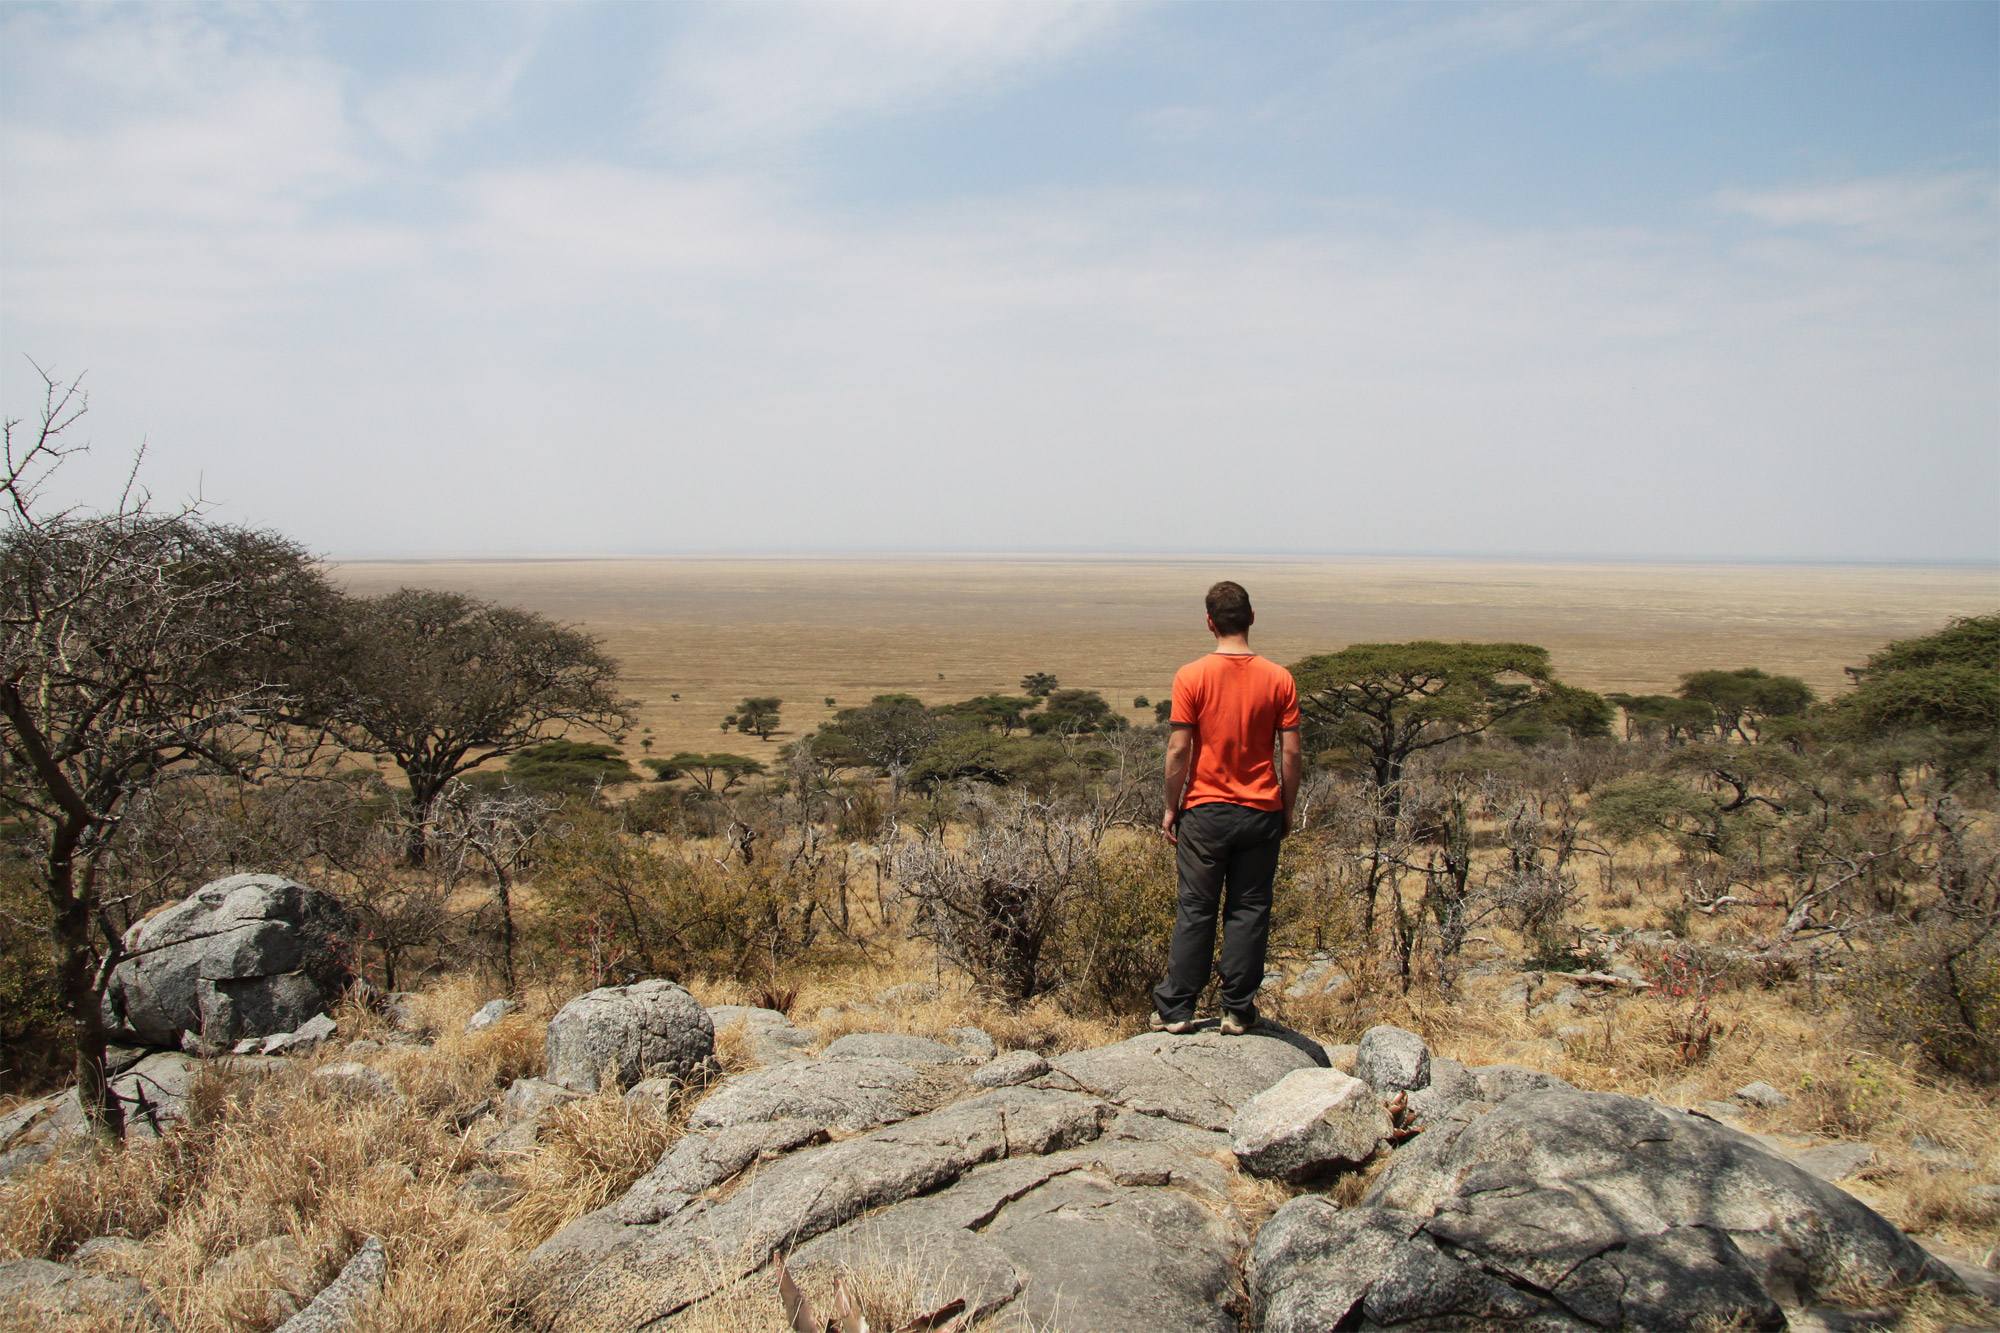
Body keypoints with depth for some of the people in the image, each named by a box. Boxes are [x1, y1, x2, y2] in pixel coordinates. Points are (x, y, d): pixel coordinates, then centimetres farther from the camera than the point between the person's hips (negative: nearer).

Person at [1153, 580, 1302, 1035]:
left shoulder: (1191, 677, -9)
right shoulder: (1279, 679, -3)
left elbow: (1179, 749, -9)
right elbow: (1290, 752, -2)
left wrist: (1171, 807, 1)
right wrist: (1287, 809, 9)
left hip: (1205, 810, -1)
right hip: (1261, 812, 1)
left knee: (1195, 911, 7)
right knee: (1250, 911, 9)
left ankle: (1176, 1009, 13)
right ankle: (1238, 1010, 15)